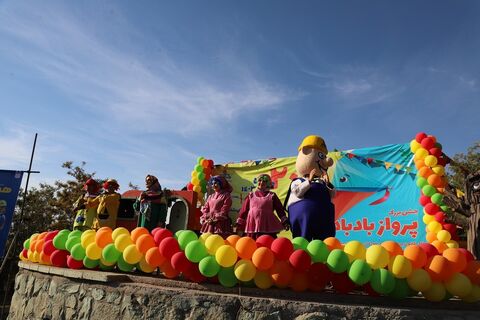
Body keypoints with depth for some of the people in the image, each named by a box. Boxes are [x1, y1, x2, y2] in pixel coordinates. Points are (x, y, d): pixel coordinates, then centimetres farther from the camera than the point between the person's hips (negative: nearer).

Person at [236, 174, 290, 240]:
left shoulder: (272, 195, 8)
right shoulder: (251, 195, 13)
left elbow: (280, 209, 3)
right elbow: (244, 209, 13)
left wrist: (284, 221, -7)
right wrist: (239, 223, 11)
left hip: (267, 225, -2)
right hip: (252, 225, 2)